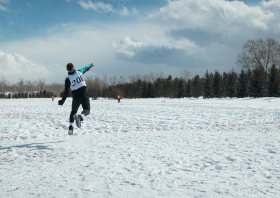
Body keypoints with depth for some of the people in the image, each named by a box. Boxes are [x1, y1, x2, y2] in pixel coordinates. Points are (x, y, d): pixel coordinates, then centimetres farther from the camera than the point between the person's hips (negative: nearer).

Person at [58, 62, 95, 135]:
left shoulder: (68, 79, -7)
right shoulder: (80, 72, 0)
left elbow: (66, 91, -11)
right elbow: (86, 68, 22)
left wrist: (62, 100, -4)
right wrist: (91, 65, 43)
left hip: (76, 96, 0)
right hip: (84, 94, 0)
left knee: (73, 112, 17)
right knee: (87, 110, 0)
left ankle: (71, 126, 7)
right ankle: (80, 117, -32)